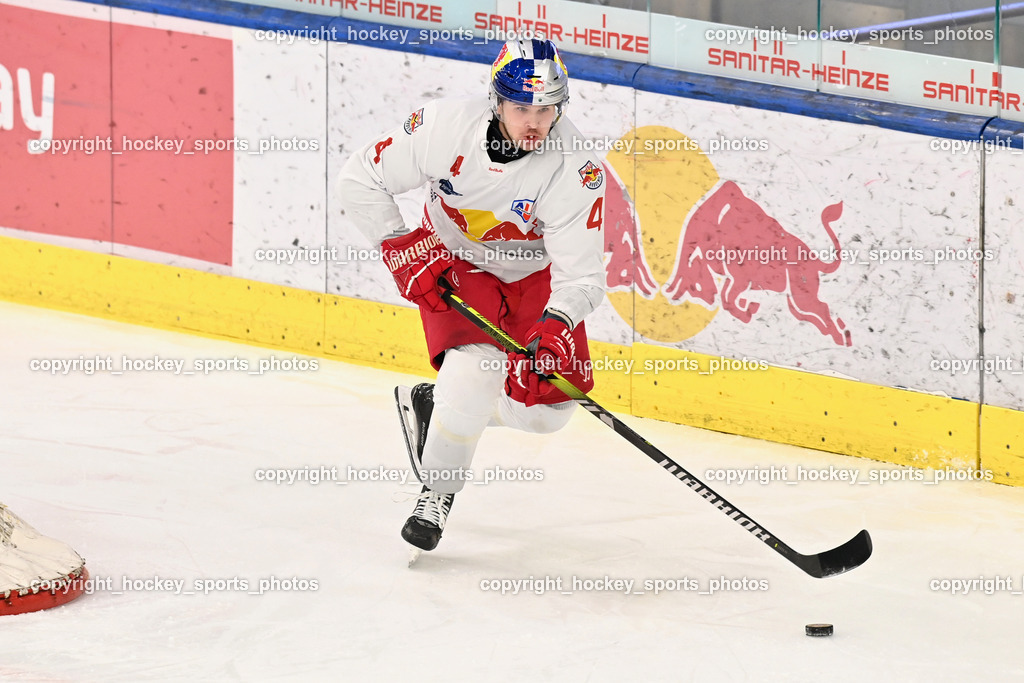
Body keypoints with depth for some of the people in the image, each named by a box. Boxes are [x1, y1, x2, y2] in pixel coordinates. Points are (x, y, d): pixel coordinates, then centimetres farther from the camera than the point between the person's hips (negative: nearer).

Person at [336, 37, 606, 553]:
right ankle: (436, 494, -10)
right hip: (456, 263, -2)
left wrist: (554, 329, -48)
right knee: (474, 364, -27)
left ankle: (435, 403, 22)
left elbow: (581, 275, -29)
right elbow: (361, 181, -14)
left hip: (535, 274, 2)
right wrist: (404, 252, -21)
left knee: (546, 408, -6)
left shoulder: (574, 170, -28)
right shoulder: (447, 125, -26)